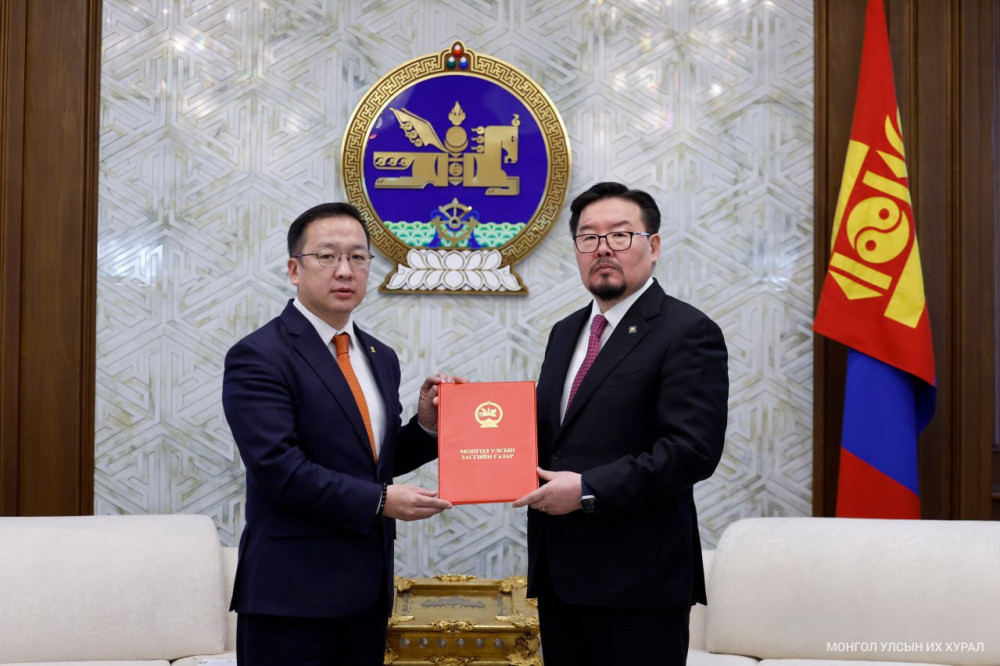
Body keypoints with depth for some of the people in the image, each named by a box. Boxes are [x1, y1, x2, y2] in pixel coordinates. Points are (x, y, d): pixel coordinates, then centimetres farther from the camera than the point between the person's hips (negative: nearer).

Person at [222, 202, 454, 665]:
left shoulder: (380, 358, 13)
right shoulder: (258, 358, -10)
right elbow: (278, 467, -19)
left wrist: (426, 424, -1)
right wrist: (380, 500, -18)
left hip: (367, 591, 7)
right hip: (292, 594, -7)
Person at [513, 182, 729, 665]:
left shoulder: (688, 333, -9)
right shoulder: (565, 333, 17)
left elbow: (695, 448, -18)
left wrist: (588, 490, -20)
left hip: (638, 578, -7)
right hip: (559, 572, 7)